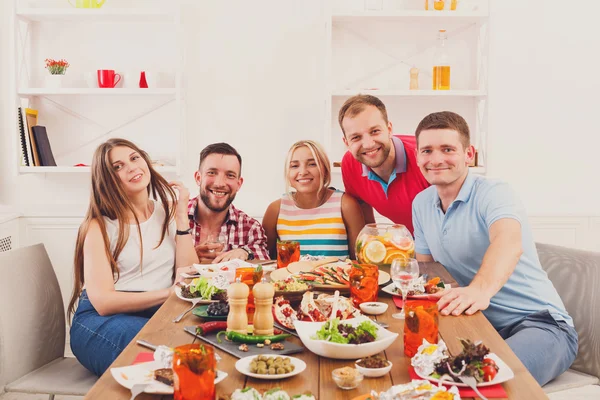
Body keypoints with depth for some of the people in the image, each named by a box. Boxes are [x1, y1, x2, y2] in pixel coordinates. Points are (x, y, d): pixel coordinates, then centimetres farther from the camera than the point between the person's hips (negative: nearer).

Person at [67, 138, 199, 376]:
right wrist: (168, 293, -17)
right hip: (103, 321, -3)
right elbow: (103, 302, -10)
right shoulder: (100, 225, -1)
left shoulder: (169, 211, 11)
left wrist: (181, 215, -3)